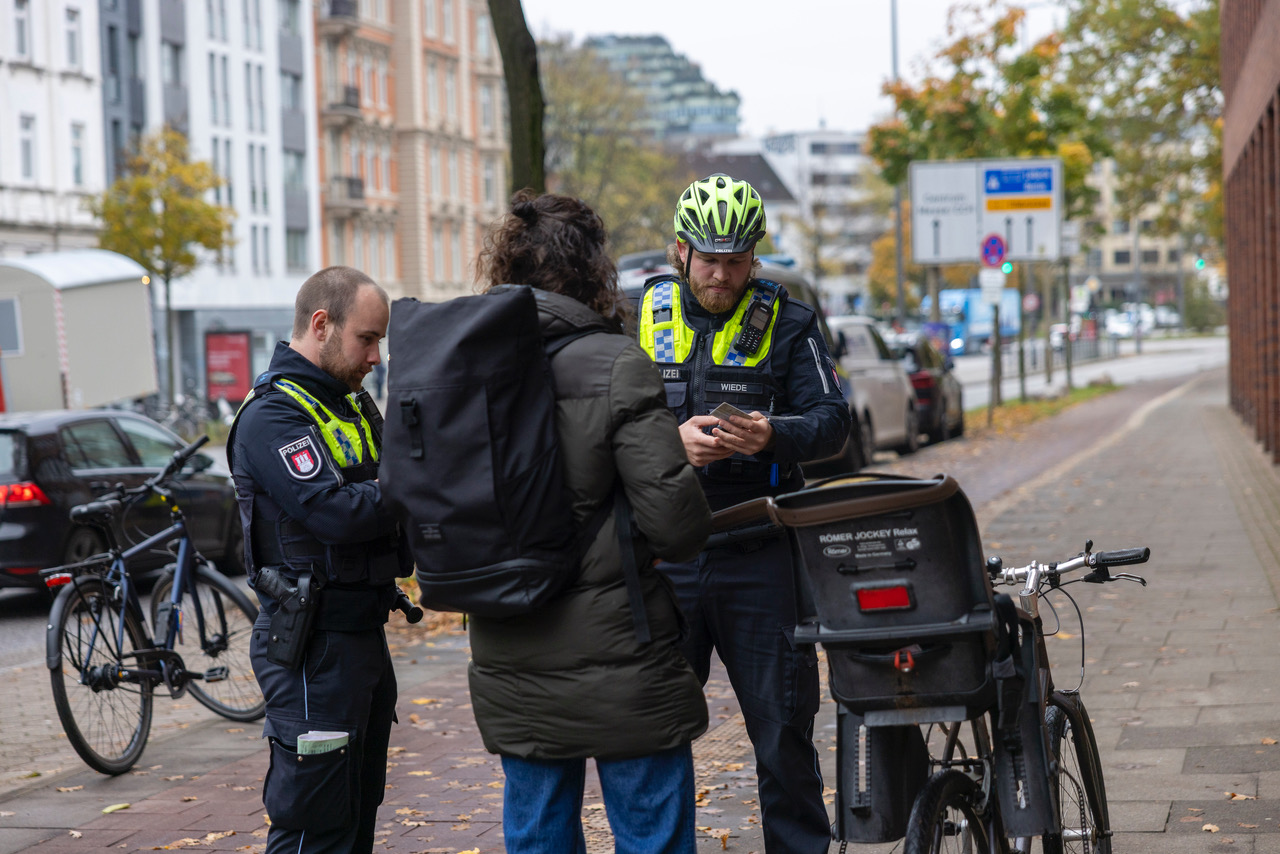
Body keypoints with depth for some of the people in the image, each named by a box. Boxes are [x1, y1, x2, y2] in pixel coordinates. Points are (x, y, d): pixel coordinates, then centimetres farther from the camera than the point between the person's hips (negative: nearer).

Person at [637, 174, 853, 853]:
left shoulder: (785, 322, 4)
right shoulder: (640, 318, 7)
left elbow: (832, 420, -2)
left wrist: (773, 434, -23)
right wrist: (671, 441, -19)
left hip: (760, 558, -1)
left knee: (783, 726, 4)